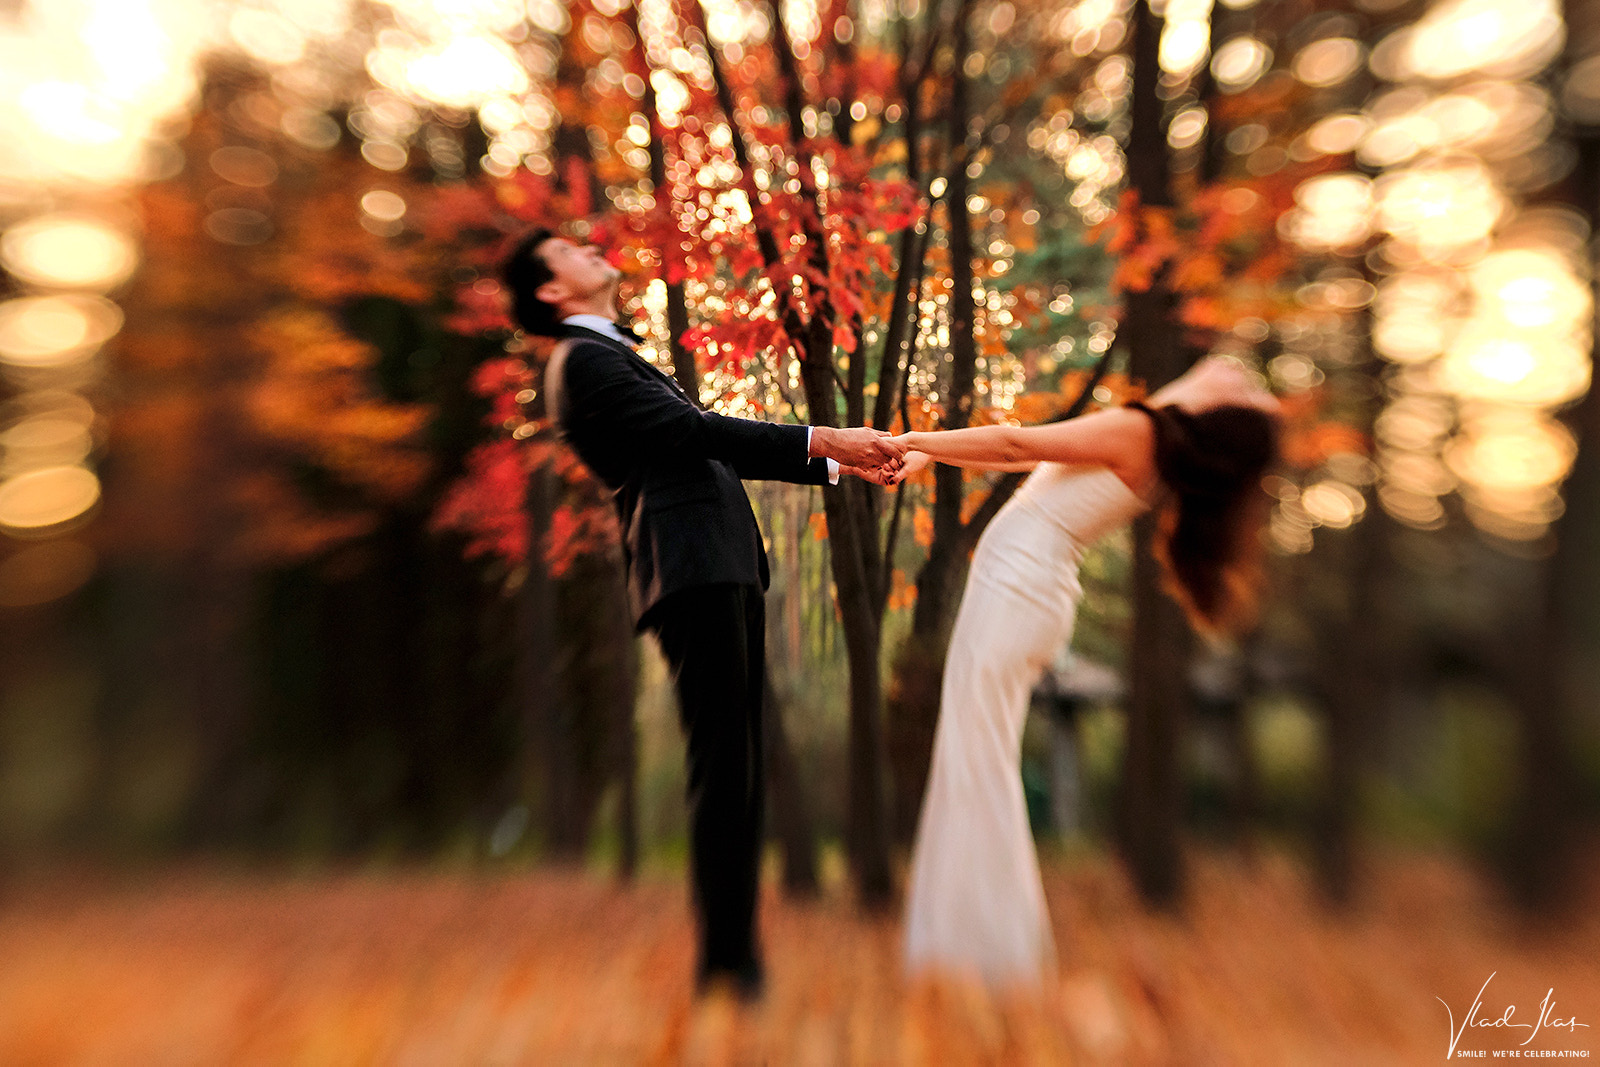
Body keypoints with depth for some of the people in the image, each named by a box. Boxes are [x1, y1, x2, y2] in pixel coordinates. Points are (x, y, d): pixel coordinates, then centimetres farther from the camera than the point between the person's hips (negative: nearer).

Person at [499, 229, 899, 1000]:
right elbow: (696, 430, -13)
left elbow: (719, 447, 24)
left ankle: (736, 948, 19)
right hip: (692, 572, -10)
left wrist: (838, 463, 18)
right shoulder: (582, 359, -1)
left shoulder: (615, 358, 29)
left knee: (738, 766, 10)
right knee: (722, 768, -9)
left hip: (722, 571, 10)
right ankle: (725, 960, 0)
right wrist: (824, 439, -13)